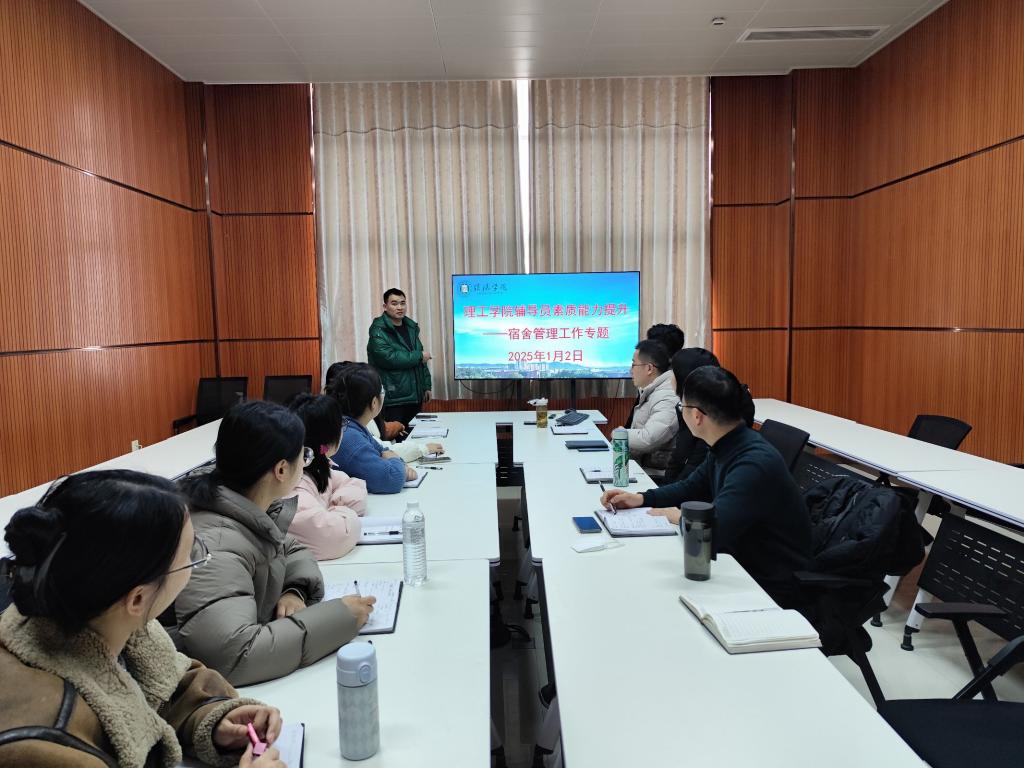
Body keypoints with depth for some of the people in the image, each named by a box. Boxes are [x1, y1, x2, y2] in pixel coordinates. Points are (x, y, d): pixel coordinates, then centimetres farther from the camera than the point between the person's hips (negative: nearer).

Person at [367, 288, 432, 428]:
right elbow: (389, 358, -25)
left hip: (415, 396, 7)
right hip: (393, 400, -7)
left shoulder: (411, 328, 13)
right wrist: (419, 356, -15)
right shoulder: (379, 331, -10)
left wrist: (426, 386, 12)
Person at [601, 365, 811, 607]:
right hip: (742, 564, 8)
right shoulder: (725, 448, 1)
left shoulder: (754, 463, -28)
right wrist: (641, 498, 4)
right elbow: (692, 488, 17)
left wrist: (680, 517, -11)